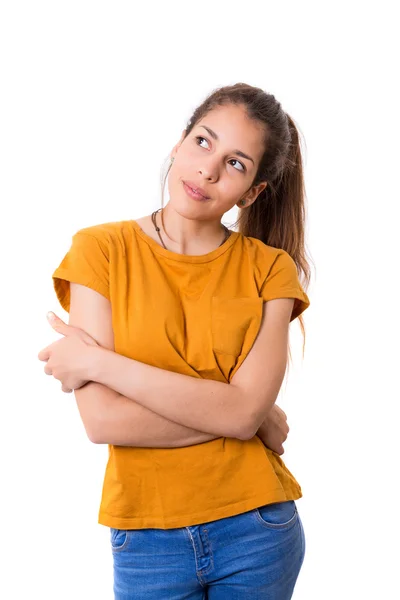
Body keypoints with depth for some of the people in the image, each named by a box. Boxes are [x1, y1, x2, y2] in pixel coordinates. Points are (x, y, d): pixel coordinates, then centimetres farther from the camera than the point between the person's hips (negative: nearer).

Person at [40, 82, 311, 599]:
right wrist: (240, 414, -13)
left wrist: (99, 362, -17)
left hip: (256, 528, 1)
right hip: (146, 533, -1)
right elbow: (102, 420, -16)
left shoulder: (270, 268, -4)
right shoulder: (101, 248, -8)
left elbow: (243, 410, -17)